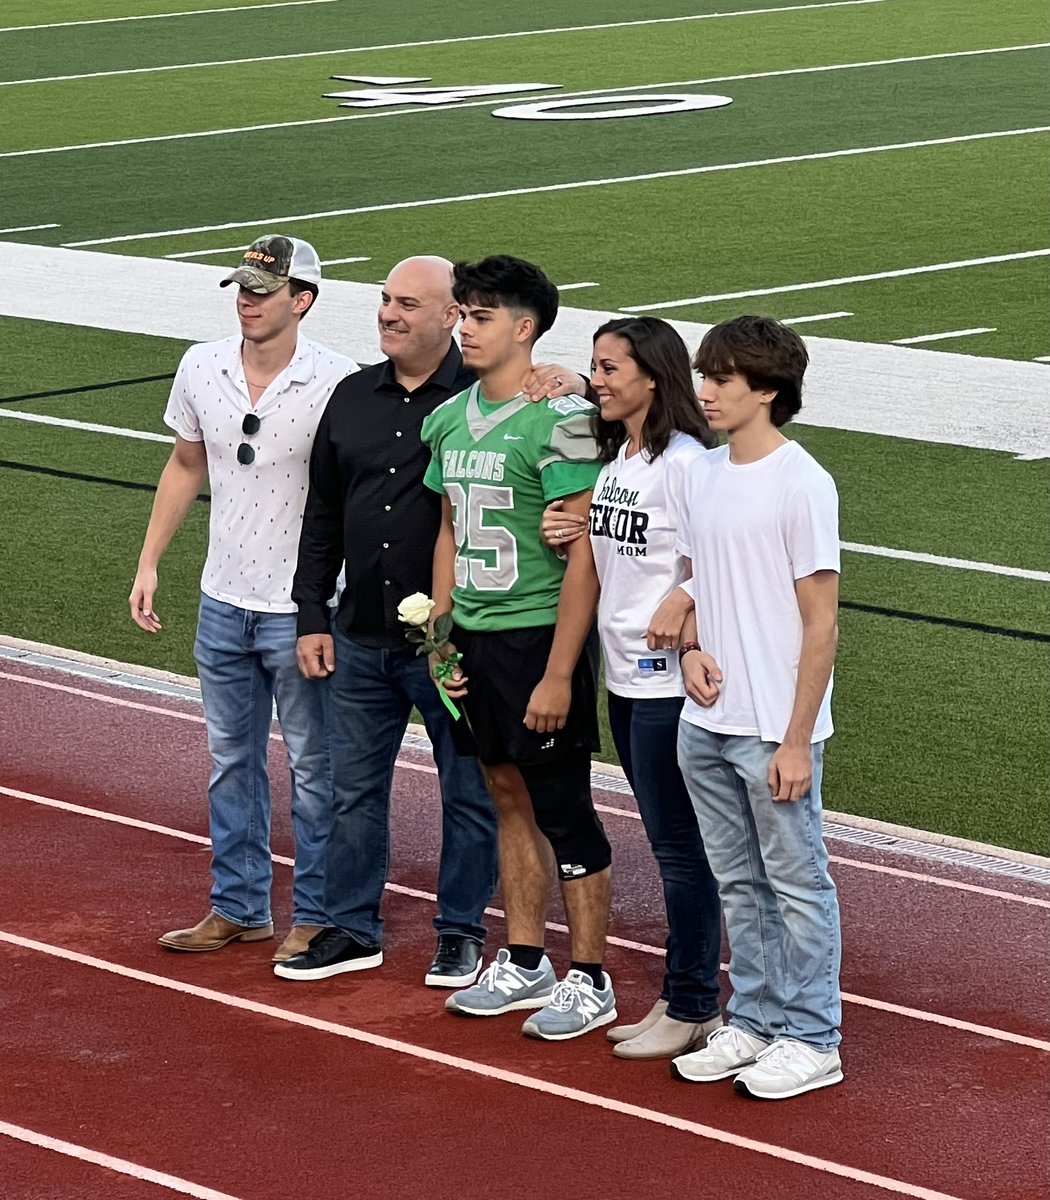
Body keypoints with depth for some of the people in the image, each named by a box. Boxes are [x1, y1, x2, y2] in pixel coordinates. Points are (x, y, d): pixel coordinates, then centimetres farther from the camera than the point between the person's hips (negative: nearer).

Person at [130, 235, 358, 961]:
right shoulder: (201, 369, 0)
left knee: (314, 768, 5)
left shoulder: (336, 383, -16)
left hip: (301, 611, -5)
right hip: (224, 602, 6)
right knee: (232, 760, 15)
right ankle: (240, 906, 28)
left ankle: (315, 915, 16)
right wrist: (149, 563, 12)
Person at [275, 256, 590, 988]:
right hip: (361, 639, 5)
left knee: (468, 792, 7)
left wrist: (568, 385, -29)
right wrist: (312, 615, 10)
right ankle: (352, 929, 24)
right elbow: (323, 516, 13)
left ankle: (462, 933, 20)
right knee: (355, 789, 12)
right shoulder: (354, 398, 7)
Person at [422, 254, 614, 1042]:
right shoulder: (449, 419, 8)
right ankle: (525, 963, 26)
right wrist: (439, 638, 12)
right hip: (473, 637, 8)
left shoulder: (559, 422, -16)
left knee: (565, 809, 0)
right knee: (511, 797, 16)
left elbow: (585, 556, -17)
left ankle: (590, 981, 10)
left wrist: (558, 675, -19)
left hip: (538, 635, -8)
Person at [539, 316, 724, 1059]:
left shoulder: (683, 461, -16)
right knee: (670, 845, 15)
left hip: (669, 678, -9)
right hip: (625, 672, 9)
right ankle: (683, 998, 23)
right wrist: (576, 536, 3)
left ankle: (695, 1009, 9)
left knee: (680, 848, 0)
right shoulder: (615, 457, 12)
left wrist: (683, 600, -34)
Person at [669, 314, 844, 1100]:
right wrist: (692, 648, -2)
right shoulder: (702, 476, 8)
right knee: (739, 884, 16)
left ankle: (811, 1040, 11)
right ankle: (754, 1024, 26)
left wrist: (797, 739, -15)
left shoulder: (802, 485, -14)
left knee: (797, 884, 3)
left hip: (775, 731, -7)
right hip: (706, 725, 7)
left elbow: (820, 622, -13)